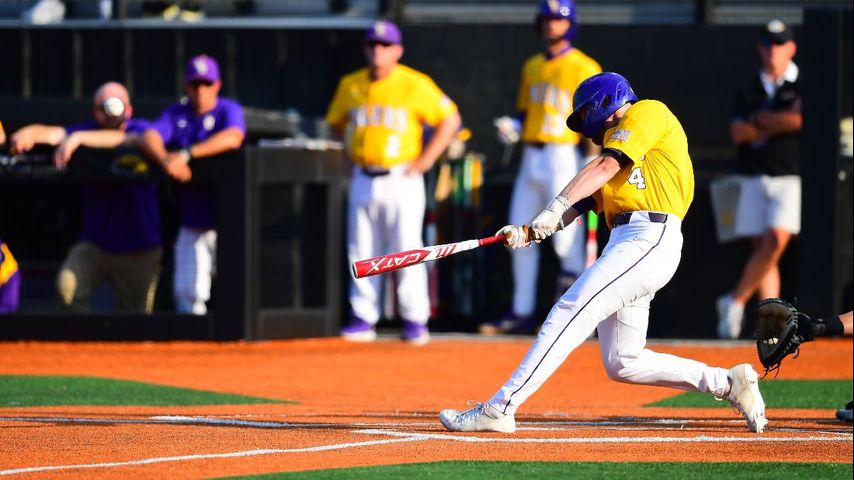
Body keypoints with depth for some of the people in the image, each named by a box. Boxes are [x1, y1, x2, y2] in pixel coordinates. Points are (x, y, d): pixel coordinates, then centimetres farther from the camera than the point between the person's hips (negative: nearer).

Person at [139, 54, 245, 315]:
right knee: (187, 291, 0)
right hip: (192, 222, 4)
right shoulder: (176, 113, 9)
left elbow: (233, 138, -24)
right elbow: (149, 137, -8)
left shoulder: (228, 110, -2)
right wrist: (164, 158, -31)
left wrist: (186, 154, -30)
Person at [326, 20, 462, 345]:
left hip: (401, 180, -5)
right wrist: (345, 156, 10)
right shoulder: (350, 85, 8)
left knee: (406, 250, -6)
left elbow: (450, 119, -4)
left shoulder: (415, 85, -6)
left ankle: (415, 320, -1)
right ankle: (363, 318, 10)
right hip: (363, 180, 5)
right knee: (361, 252, 5)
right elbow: (335, 123, 23)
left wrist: (426, 160, -8)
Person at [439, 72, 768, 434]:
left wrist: (557, 206, -21)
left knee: (569, 313, -18)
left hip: (649, 238, -10)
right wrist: (528, 233, 4)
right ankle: (727, 383, 12)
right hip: (627, 243, 10)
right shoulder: (620, 140, 30)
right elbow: (585, 203, 19)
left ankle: (500, 408, -25)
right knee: (623, 365, 7)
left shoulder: (648, 113, 4)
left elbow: (606, 166, -12)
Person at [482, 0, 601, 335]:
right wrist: (511, 127, 0)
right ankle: (522, 313, 15)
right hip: (530, 156, 7)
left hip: (563, 156, -7)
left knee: (565, 239, -9)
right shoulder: (532, 67, 15)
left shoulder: (584, 68, -6)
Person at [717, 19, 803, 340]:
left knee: (776, 240, -18)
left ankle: (735, 301, -6)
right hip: (754, 178, 4)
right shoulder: (750, 90, 13)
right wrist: (779, 124, -9)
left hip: (790, 177, -4)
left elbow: (800, 118, -15)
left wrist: (760, 120, -3)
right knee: (762, 247, -1)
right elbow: (738, 132, 1)